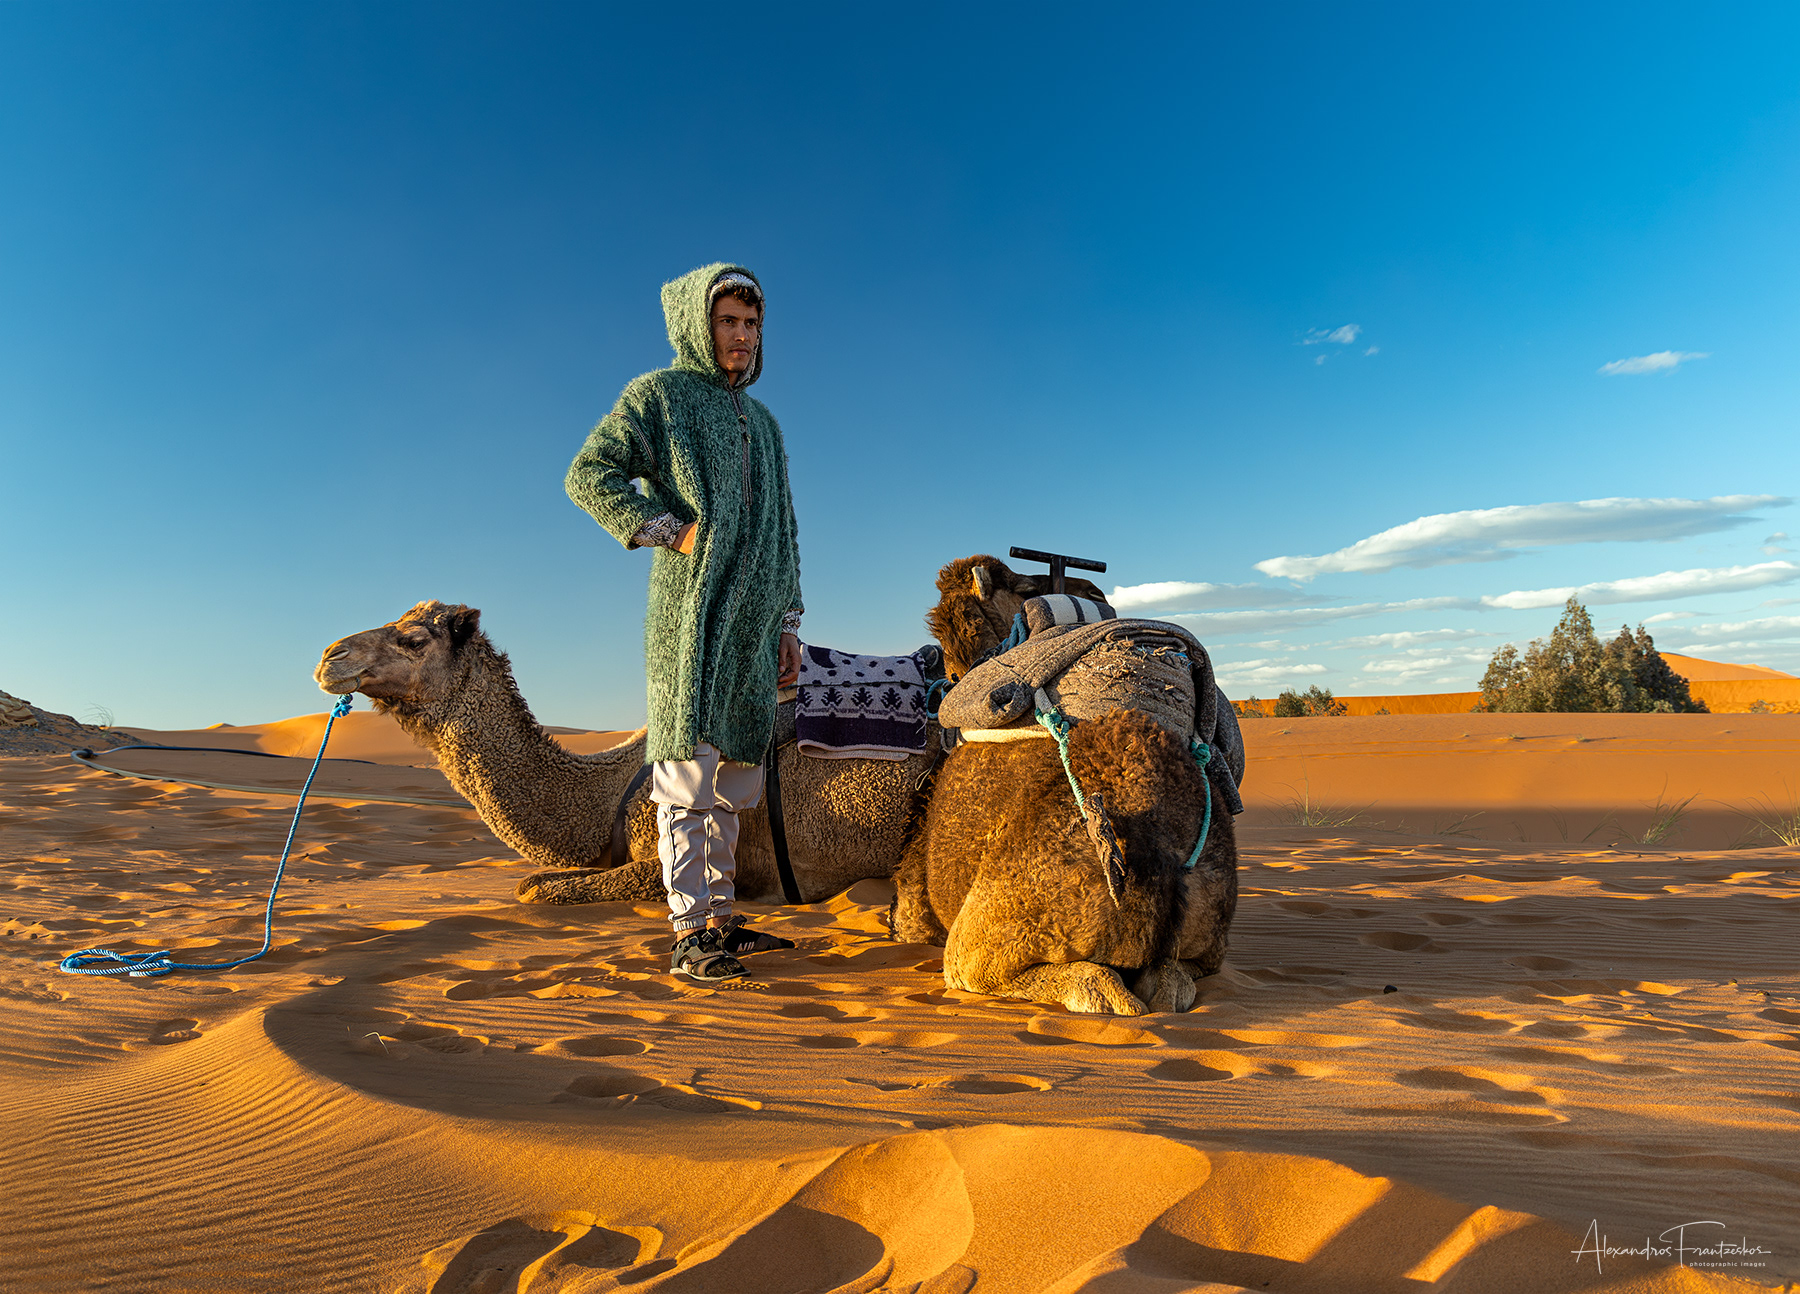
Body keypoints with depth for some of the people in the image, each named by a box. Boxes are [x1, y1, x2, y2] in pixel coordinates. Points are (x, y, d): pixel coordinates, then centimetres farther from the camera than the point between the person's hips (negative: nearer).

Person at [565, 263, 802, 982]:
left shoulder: (763, 421, 24)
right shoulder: (658, 394, 5)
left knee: (735, 770, 8)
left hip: (753, 618, 7)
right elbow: (588, 474, -5)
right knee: (688, 765, -8)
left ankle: (720, 918, 17)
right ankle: (689, 932, -3)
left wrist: (788, 625, 17)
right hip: (690, 609, -7)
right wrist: (673, 530, -13)